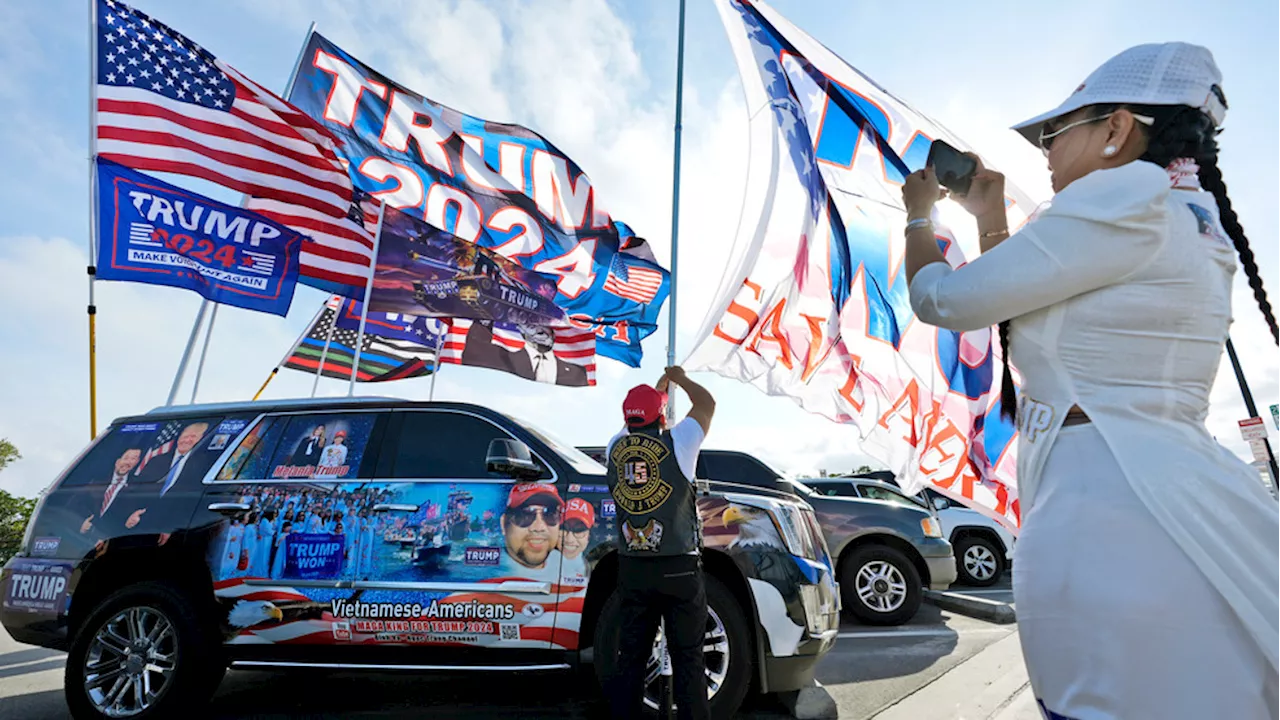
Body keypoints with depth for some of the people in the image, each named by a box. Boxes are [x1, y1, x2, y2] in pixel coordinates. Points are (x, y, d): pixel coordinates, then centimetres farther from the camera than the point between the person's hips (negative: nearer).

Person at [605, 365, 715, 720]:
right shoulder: (677, 442, -8)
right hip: (678, 567, -4)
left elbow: (636, 422, 25)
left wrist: (660, 385, 38)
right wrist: (680, 378, 25)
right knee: (687, 657, 5)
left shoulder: (615, 447, 3)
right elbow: (707, 404, 8)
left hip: (631, 568, 4)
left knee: (631, 655, 12)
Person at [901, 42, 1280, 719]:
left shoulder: (1126, 197, -10)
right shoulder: (1191, 230, 20)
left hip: (1109, 529, -10)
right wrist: (988, 215, 28)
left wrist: (918, 214, 13)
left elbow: (945, 299, -7)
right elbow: (1018, 320, 27)